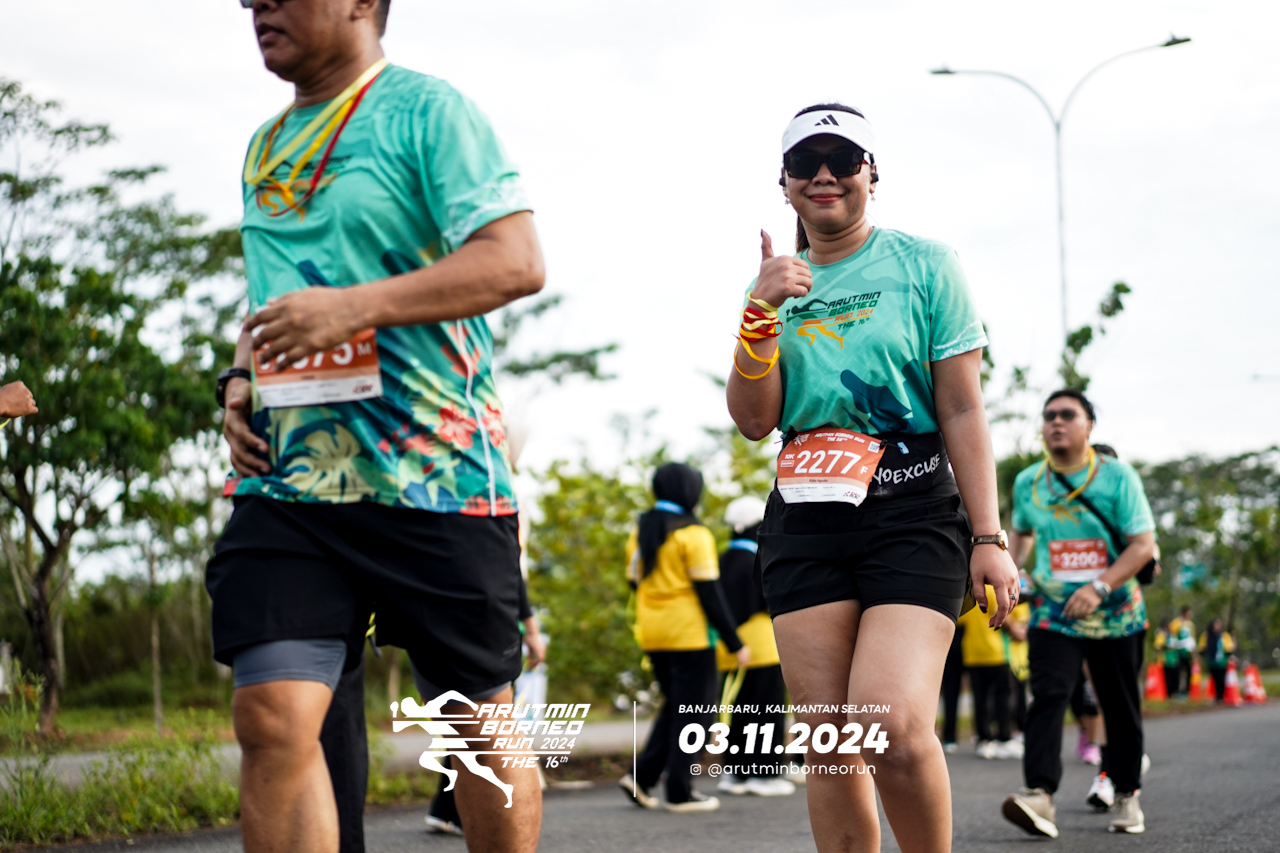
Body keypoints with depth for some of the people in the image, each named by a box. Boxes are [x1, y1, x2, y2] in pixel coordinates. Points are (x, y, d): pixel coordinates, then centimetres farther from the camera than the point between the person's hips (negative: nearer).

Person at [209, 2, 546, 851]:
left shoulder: (427, 109, -3)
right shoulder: (266, 145, 19)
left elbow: (516, 260, -14)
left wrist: (355, 307, -22)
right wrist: (240, 378, 9)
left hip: (436, 475, -5)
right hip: (287, 477, 6)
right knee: (272, 717, -8)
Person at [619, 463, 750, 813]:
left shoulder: (641, 531, 10)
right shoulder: (693, 534, -12)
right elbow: (710, 592, -13)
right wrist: (735, 643, -9)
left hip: (652, 636, 7)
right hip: (689, 636, -7)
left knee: (675, 705, 18)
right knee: (692, 711, 2)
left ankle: (641, 775, 7)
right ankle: (680, 793, 2)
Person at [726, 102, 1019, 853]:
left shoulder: (924, 265, 2)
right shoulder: (776, 284, 13)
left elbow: (963, 412, -1)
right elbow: (754, 421, 5)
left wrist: (989, 538, -8)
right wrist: (762, 314, -9)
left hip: (912, 515, -4)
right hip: (804, 523, 4)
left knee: (891, 727, -21)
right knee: (828, 746, 0)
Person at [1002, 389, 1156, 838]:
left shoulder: (1117, 476, -6)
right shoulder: (1027, 482, 3)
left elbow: (1143, 544, -11)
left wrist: (1099, 587, -23)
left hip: (1115, 612, -1)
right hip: (1053, 611, 1)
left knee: (1120, 707, 9)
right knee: (1047, 695, -18)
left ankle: (1126, 796, 25)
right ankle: (1039, 794, -30)